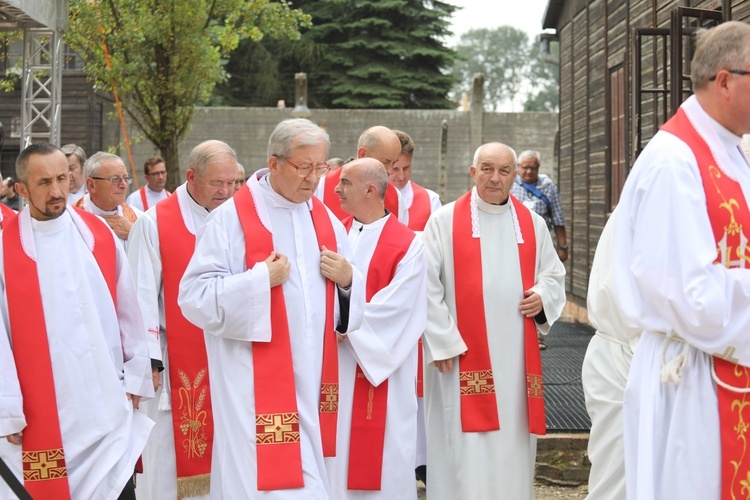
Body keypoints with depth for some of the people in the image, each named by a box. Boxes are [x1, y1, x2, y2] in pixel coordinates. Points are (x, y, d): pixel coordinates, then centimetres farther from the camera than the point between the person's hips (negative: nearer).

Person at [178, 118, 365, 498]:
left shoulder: (325, 220, 11)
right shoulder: (232, 217, -8)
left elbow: (350, 299, 17)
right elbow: (195, 296, -13)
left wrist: (347, 280, -5)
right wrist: (260, 279, -20)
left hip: (312, 380, 6)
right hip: (255, 384, -6)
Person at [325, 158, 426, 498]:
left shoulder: (407, 246, -6)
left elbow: (395, 308, -14)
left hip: (381, 372, -4)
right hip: (336, 370, 5)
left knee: (382, 456, 1)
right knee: (337, 453, 8)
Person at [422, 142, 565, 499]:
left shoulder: (532, 223, 10)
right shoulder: (444, 221, -1)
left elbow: (554, 274, 19)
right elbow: (427, 286, -4)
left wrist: (543, 296, -3)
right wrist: (441, 342, -9)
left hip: (516, 358, 4)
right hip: (462, 357, -3)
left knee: (512, 448, 8)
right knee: (465, 453, -3)